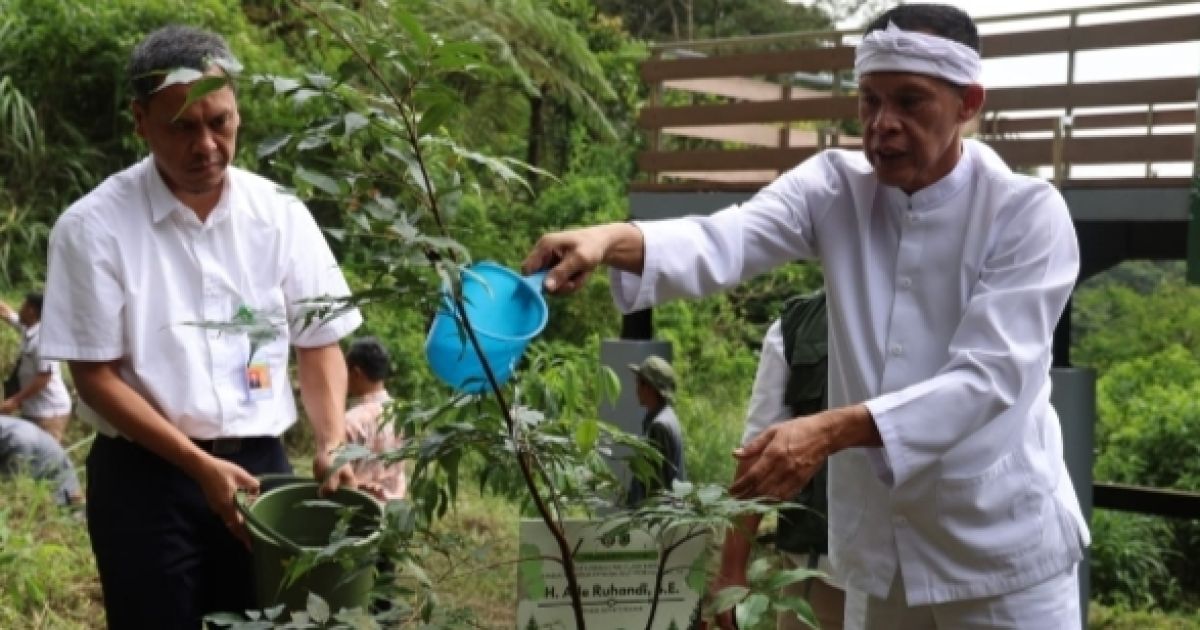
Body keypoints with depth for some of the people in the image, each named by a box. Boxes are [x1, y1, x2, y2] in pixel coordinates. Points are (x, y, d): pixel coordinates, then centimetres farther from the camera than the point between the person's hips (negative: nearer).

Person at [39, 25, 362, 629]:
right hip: (143, 473, -3)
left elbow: (320, 344, 7)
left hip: (260, 464, 3)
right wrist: (198, 464, -16)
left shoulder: (281, 215, 0)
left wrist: (331, 446, -9)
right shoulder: (93, 226, -9)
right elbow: (97, 376, -8)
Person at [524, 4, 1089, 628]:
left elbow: (989, 375, -22)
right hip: (879, 545, 4)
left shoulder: (1027, 213, -12)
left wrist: (832, 430, -35)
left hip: (1001, 554, -3)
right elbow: (728, 240, -20)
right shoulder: (836, 188, -2)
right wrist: (612, 239, -41)